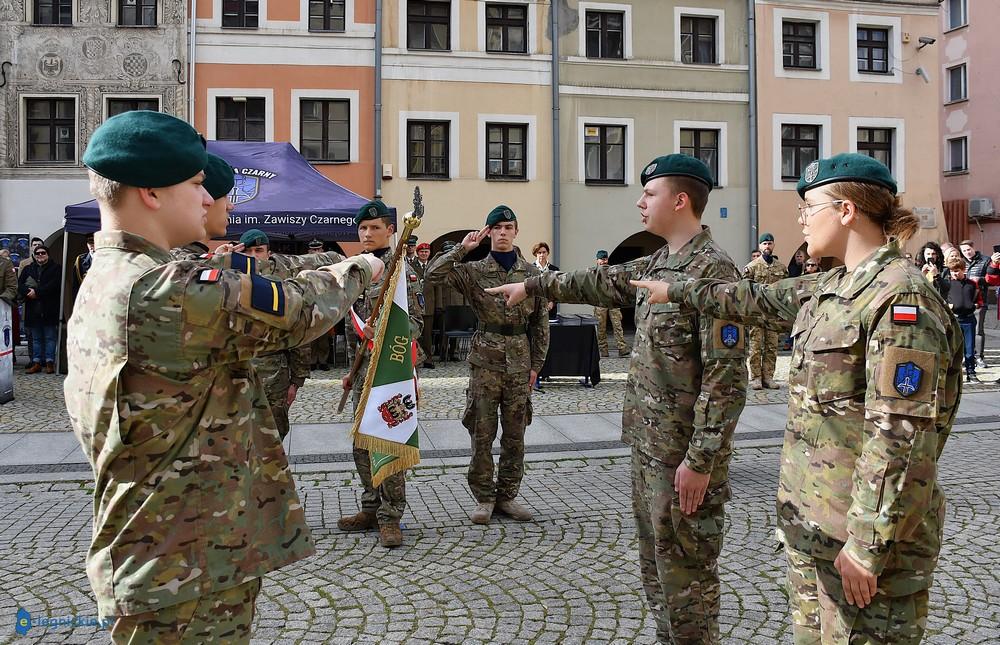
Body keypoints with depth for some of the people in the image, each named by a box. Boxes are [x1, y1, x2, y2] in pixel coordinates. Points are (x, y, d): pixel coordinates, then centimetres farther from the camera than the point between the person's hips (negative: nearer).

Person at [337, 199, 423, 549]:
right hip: (364, 366, 8)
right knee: (362, 442, 12)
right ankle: (371, 509, 25)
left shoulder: (401, 269, -7)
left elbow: (416, 321, -11)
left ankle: (390, 516, 5)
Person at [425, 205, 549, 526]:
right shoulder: (474, 271, 1)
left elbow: (540, 322, 9)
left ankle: (507, 496, 21)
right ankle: (484, 498, 15)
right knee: (482, 433, 2)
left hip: (520, 362, 2)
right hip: (485, 360, -2)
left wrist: (536, 364, 5)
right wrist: (461, 249, -14)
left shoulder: (531, 273, 6)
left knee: (515, 434, 8)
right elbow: (433, 273, -11)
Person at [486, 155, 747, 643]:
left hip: (684, 454, -9)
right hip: (647, 443, 9)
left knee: (685, 571, 3)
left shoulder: (713, 269, -18)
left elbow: (726, 376, -22)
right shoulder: (655, 265, 11)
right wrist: (533, 286, 32)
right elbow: (598, 283, 26)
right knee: (655, 562, 19)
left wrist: (701, 461, -23)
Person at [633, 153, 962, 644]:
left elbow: (901, 434, -23)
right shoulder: (829, 288, 9)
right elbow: (756, 300, 24)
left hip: (862, 526, -9)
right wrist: (676, 291, 32)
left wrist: (868, 544, -23)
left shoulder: (901, 298, -19)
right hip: (810, 518, 9)